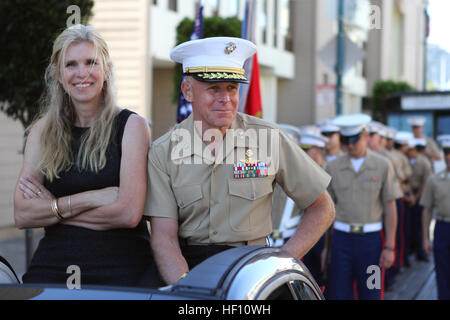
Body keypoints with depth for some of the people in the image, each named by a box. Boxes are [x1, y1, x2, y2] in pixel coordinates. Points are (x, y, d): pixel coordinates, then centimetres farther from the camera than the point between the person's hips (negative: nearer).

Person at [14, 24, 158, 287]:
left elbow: (129, 213, -10)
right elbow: (22, 215, 1)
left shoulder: (131, 125, 1)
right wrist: (89, 199, -10)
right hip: (53, 266, 2)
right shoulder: (43, 130, 11)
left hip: (122, 268, -2)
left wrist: (51, 207, -4)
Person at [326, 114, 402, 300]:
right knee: (338, 293, 2)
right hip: (341, 237, 2)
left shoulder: (382, 166, 0)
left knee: (371, 294, 5)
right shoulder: (333, 168, 5)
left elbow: (390, 208, 0)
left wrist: (390, 247, -5)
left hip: (371, 238, -1)